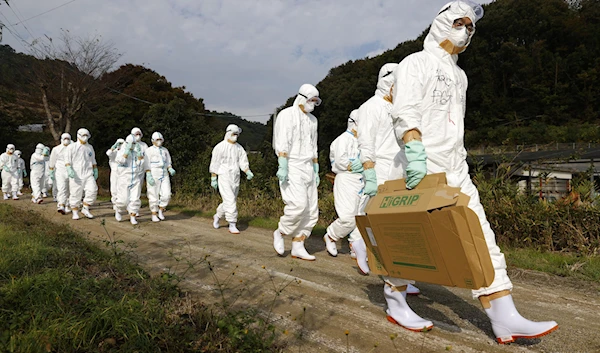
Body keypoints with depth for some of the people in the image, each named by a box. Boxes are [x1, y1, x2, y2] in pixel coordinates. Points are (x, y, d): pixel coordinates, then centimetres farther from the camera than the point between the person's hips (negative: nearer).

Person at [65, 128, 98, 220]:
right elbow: (67, 160, -4)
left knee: (92, 190, -13)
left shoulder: (90, 147, 16)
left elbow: (93, 161, 23)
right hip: (76, 174, -3)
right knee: (75, 193, 0)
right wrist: (69, 169, -19)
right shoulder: (71, 147, 2)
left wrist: (95, 171, 17)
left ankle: (85, 209, 1)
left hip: (88, 173, 3)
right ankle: (75, 212, 11)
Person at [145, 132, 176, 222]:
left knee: (166, 195, -7)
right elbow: (146, 165, -8)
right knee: (154, 197, 0)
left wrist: (171, 170, -8)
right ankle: (154, 215, 12)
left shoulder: (165, 150, 12)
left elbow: (168, 163, 13)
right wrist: (149, 176, -19)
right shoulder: (149, 151, -3)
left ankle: (161, 211, 14)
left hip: (164, 176, 4)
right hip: (153, 176, -4)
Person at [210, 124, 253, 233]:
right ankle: (232, 225, -7)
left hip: (235, 178, 6)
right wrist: (213, 179, -5)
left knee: (230, 201, 12)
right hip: (224, 176, -6)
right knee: (230, 200, -13)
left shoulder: (239, 148, 11)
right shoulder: (220, 147, -3)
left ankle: (217, 216, 36)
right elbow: (214, 163, -2)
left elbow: (243, 162, 6)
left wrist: (248, 172, -12)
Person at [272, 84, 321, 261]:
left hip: (308, 168, 8)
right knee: (298, 205, -19)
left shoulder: (312, 120, 20)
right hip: (292, 167, -7)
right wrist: (283, 167, -23)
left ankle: (297, 247, 9)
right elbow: (282, 143, -13)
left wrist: (316, 171, 19)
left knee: (311, 210, 2)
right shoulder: (287, 115, -2)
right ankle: (280, 233, 5)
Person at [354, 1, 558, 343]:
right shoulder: (416, 63, -1)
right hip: (422, 170, -8)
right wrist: (415, 151, -29)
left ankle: (504, 318, 4)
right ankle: (395, 302, 21)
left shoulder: (459, 75, 24)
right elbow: (405, 112, -16)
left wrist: (460, 163, 22)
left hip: (456, 170, 8)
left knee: (480, 236, 0)